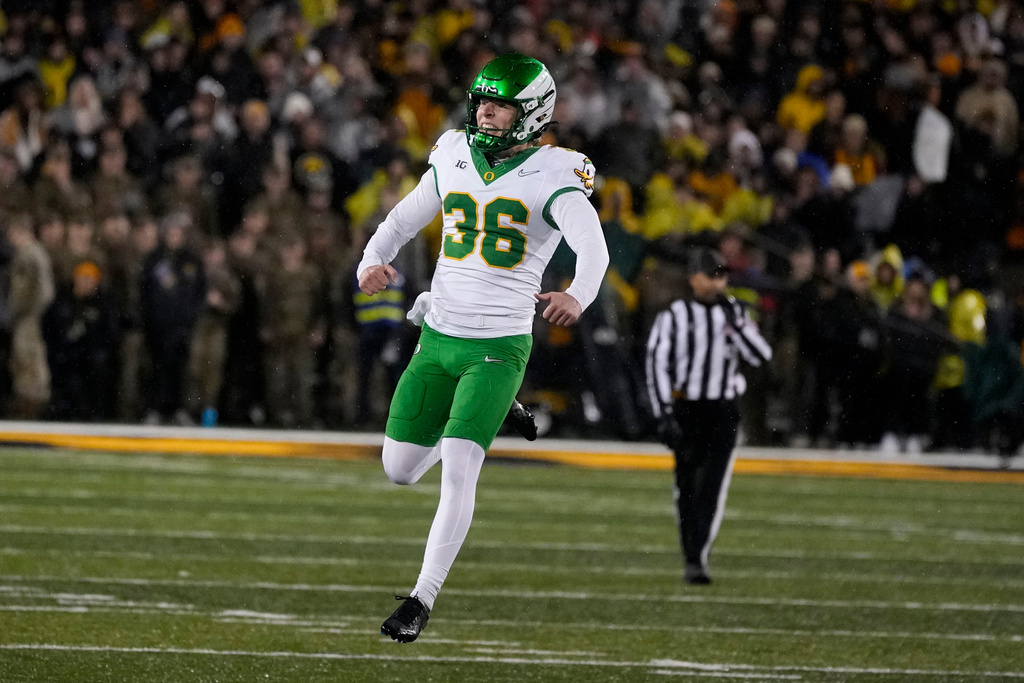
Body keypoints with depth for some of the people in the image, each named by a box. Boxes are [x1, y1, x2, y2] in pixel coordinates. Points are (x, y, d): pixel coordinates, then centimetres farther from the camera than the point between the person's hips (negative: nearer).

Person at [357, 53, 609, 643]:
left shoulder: (553, 176, -10)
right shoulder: (454, 158, 6)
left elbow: (592, 245, -24)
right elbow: (402, 222, 15)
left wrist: (578, 296, -45)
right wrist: (374, 263, -7)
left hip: (500, 346, -5)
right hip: (438, 338, 5)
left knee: (457, 473, -15)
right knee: (400, 470, 9)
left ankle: (423, 599, -4)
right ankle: (476, 423, 39)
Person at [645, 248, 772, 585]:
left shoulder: (734, 314, 9)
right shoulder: (673, 316, -1)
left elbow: (761, 357, 1)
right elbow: (657, 365, -4)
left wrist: (736, 323, -10)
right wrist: (664, 415, -10)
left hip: (723, 412, 2)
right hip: (687, 410, -2)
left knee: (713, 488, -9)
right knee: (688, 489, 2)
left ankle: (698, 558, -8)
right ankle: (691, 560, 13)